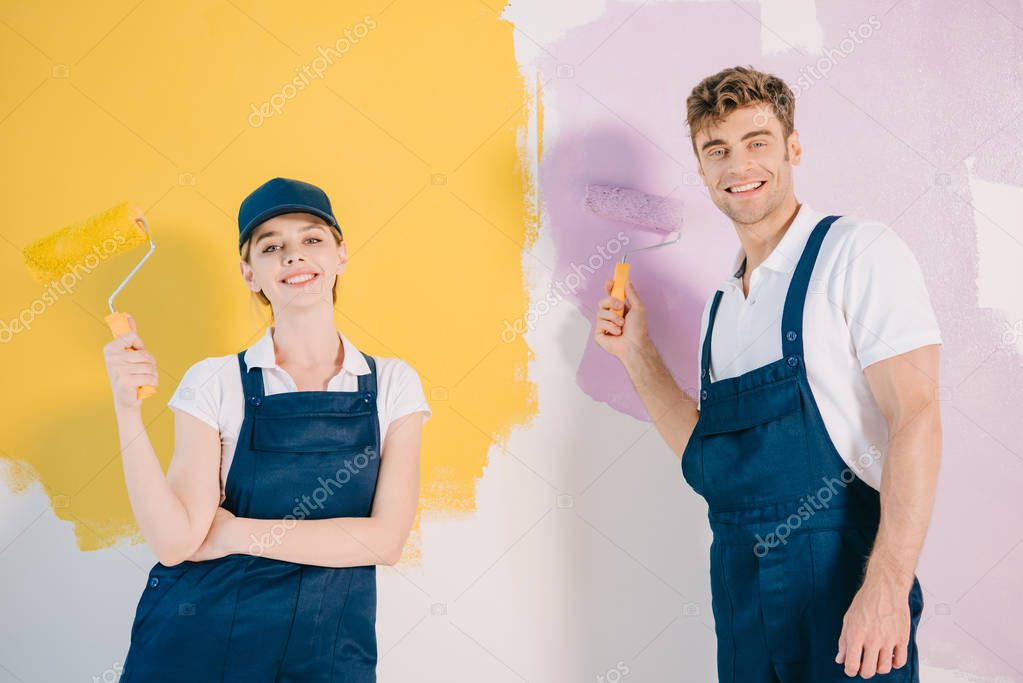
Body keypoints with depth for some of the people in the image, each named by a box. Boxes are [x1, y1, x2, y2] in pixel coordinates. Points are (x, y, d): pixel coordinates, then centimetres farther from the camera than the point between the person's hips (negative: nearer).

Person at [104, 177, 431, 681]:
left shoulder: (392, 384, -1)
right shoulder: (214, 383, -4)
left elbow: (387, 539, -9)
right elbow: (174, 541, -11)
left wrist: (237, 532, -12)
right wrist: (128, 410, -20)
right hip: (200, 639, 0)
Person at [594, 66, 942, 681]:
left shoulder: (859, 252, -8)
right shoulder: (722, 305, 13)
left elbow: (916, 419, -16)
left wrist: (887, 587, -23)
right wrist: (637, 353, 10)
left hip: (840, 579, -6)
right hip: (741, 589, 7)